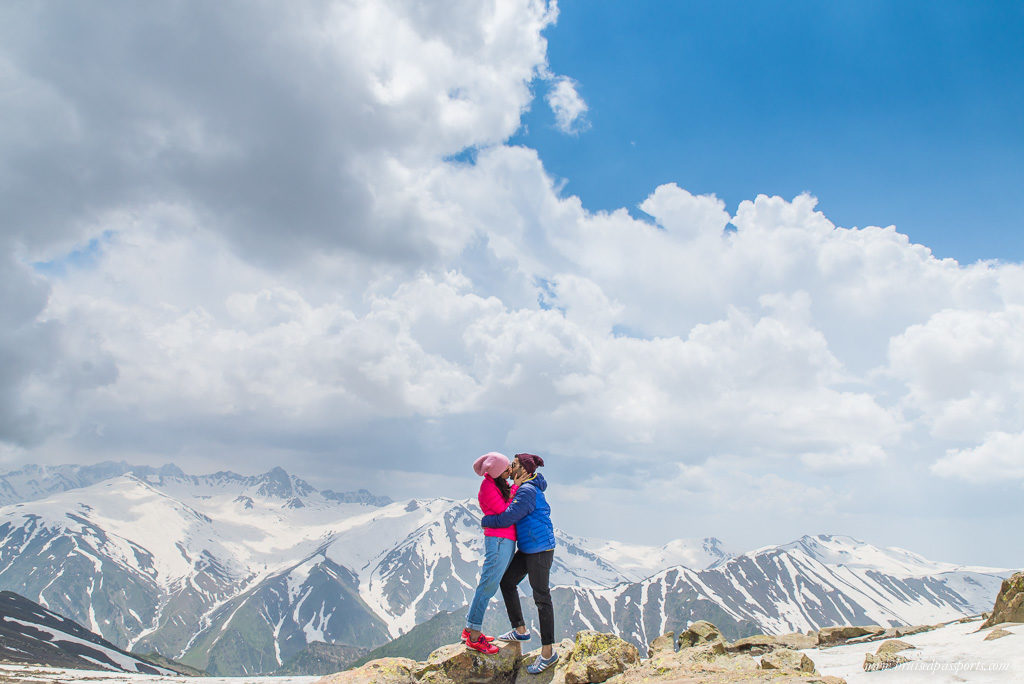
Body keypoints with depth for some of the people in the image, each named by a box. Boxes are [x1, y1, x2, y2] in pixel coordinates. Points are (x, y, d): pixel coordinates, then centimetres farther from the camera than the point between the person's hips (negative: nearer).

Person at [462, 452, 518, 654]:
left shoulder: (499, 483, 12)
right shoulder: (488, 488, -15)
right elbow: (506, 513, -15)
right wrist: (517, 487, -13)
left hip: (506, 541, 10)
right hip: (499, 540, -10)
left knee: (486, 586, 14)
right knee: (487, 586, -5)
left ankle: (469, 629, 23)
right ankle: (474, 636, 1)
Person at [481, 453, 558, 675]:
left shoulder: (528, 491, -20)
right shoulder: (523, 488, 11)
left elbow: (508, 517, -24)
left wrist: (485, 521, -8)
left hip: (540, 550, -10)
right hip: (527, 549, 10)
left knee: (541, 597, -4)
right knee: (507, 581, 16)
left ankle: (548, 652, 5)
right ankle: (520, 630, 26)